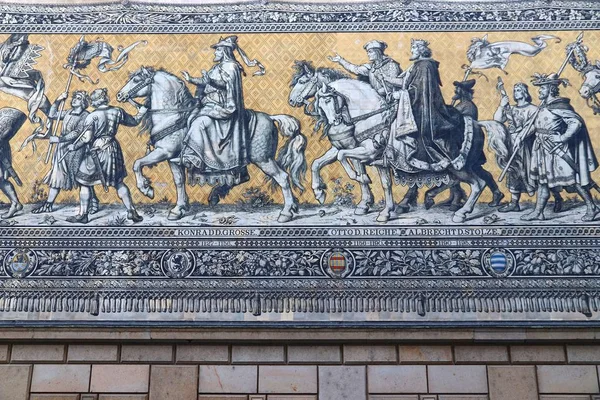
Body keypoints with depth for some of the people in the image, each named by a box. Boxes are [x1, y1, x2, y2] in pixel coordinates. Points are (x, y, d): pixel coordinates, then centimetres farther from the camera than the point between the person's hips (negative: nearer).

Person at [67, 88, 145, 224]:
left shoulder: (92, 116, -14)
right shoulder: (117, 111, -1)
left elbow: (86, 138, -18)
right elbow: (133, 122, 14)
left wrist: (74, 146, -3)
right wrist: (141, 112, 32)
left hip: (96, 152, -4)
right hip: (113, 150, 5)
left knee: (85, 183, 10)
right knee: (119, 182, 16)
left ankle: (83, 215, 13)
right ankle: (131, 211, 13)